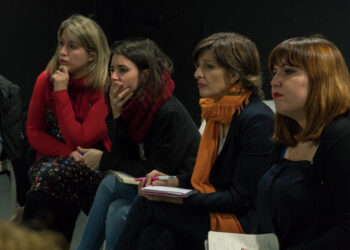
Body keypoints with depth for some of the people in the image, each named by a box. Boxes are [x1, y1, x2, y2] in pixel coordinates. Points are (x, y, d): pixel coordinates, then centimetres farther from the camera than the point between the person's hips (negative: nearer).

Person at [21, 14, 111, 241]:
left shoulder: (105, 88, -14)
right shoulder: (46, 79, -1)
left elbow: (79, 139, -18)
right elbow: (34, 132, 3)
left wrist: (61, 92, -19)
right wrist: (69, 153, -14)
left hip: (94, 167, -3)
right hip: (55, 160, 3)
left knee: (51, 175, -32)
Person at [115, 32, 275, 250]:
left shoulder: (257, 119, -16)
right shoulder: (216, 113, 12)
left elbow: (240, 199, -17)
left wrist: (179, 199, -20)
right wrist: (171, 182, 4)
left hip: (244, 224, -8)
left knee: (146, 205, -16)